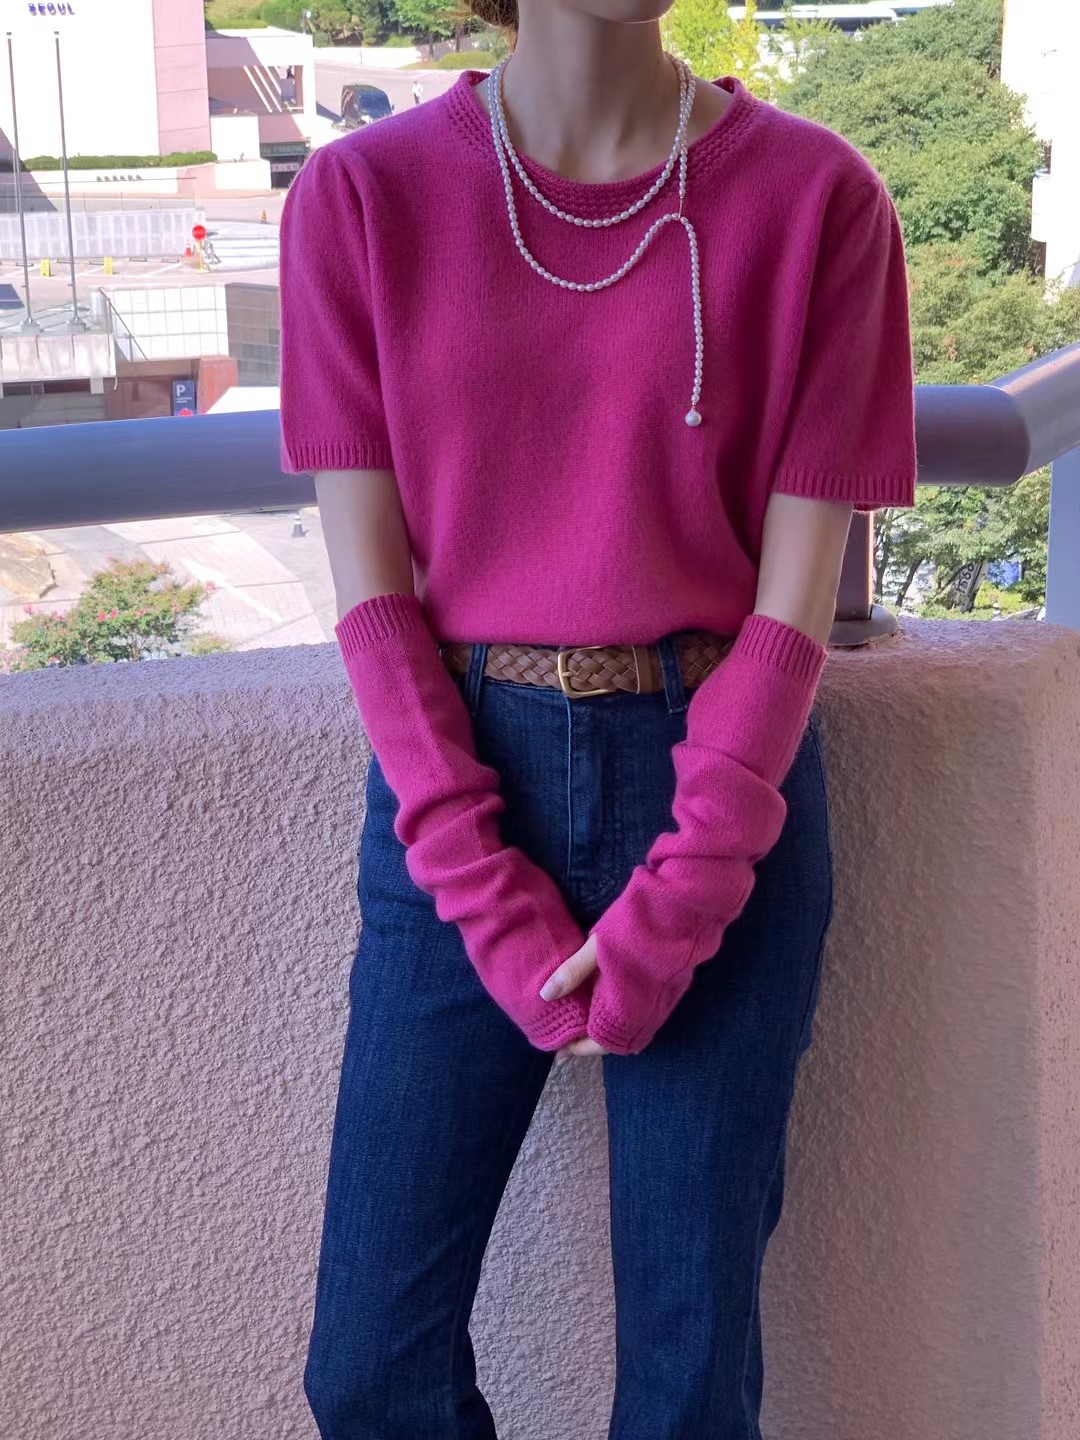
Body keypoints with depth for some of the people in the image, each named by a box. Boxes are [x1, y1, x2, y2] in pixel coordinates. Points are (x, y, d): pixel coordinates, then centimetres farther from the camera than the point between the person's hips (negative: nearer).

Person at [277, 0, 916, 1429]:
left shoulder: (816, 197, -4)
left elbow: (795, 596, -5)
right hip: (458, 788, 1)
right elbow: (371, 583, -4)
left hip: (724, 787, 0)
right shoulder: (362, 194, -2)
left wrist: (674, 906, -11)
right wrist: (491, 903, -10)